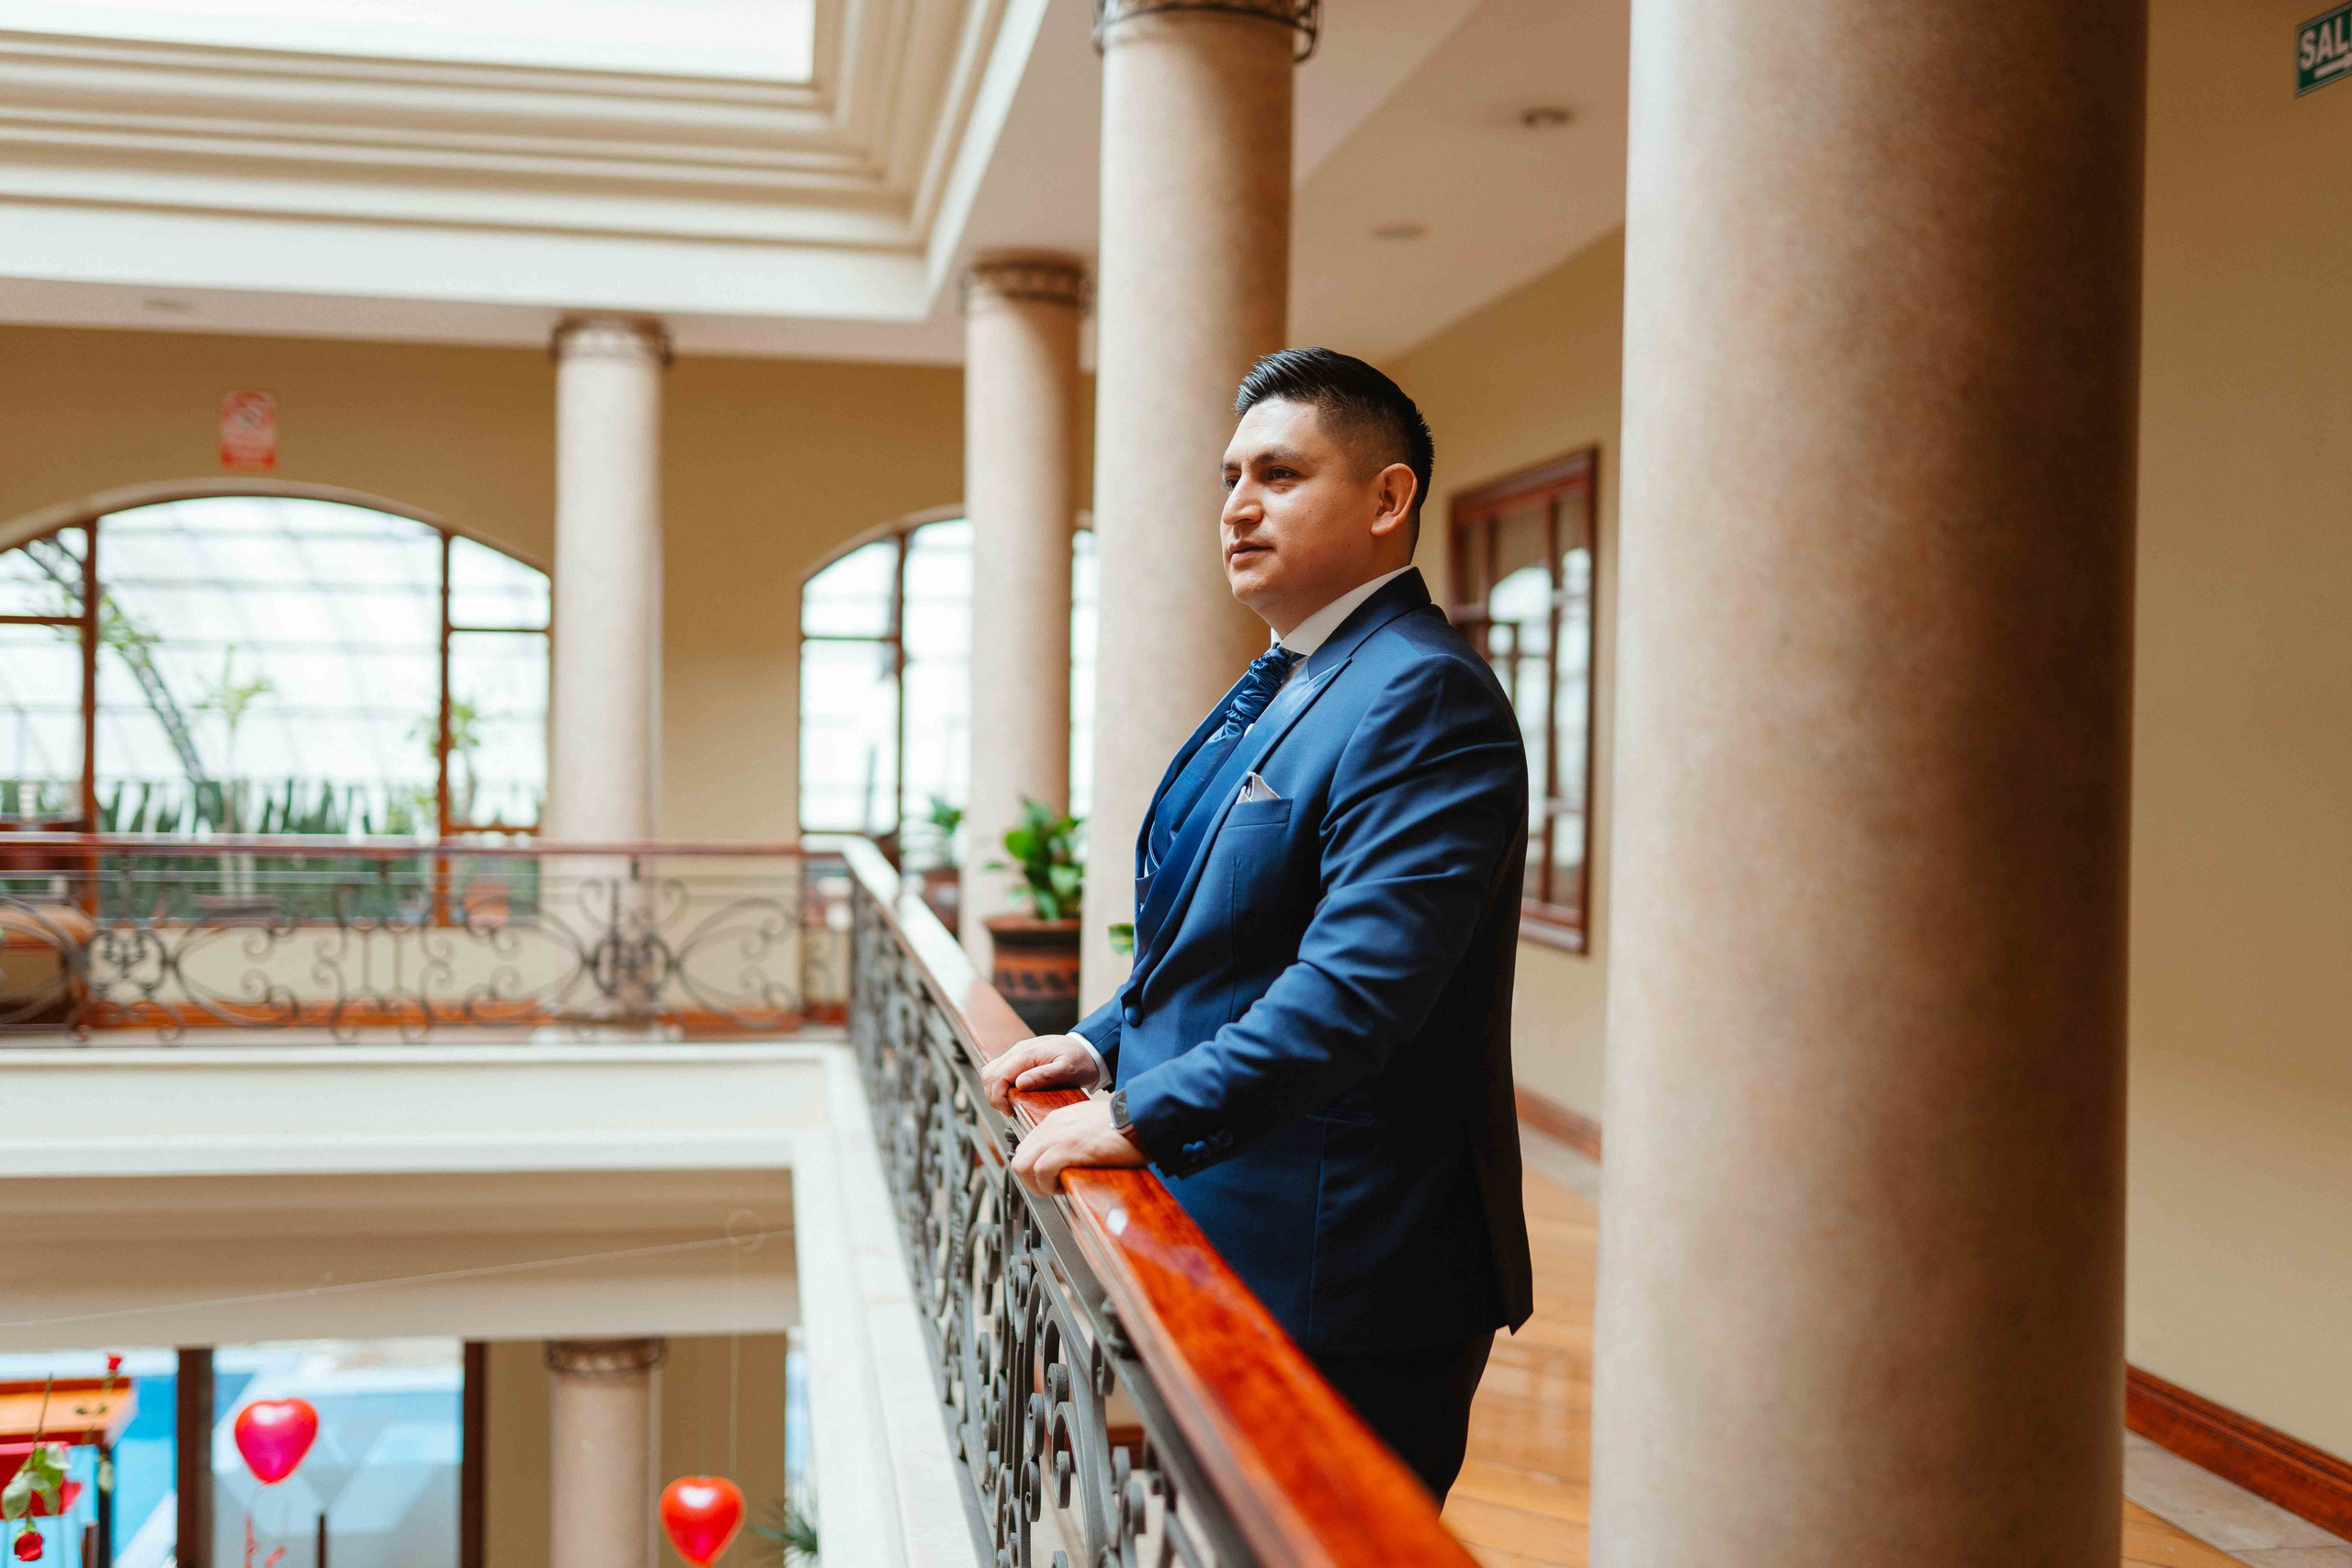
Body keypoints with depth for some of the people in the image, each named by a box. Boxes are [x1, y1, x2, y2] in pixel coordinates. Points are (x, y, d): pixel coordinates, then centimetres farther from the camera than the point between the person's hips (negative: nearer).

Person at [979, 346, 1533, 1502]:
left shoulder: (1422, 694, -18)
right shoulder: (1273, 689, 15)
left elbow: (1358, 984, -28)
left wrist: (1144, 1115, -25)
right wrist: (1105, 1044, 9)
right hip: (1226, 1251, 10)